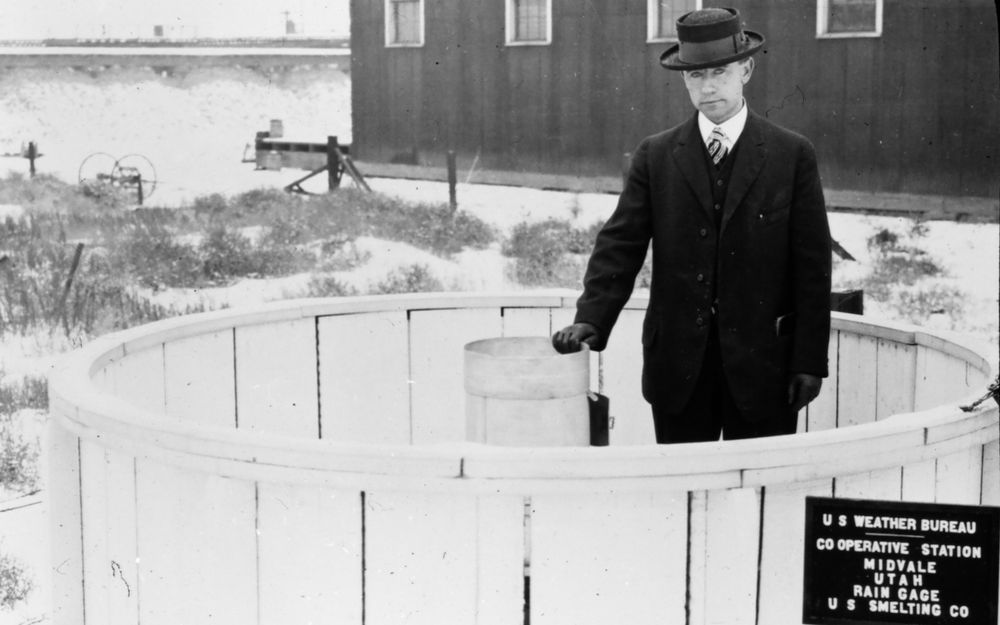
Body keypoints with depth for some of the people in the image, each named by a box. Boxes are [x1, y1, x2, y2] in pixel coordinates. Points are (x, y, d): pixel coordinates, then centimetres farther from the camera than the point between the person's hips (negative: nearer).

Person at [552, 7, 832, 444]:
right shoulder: (656, 157, 5)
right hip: (678, 366, 1)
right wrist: (590, 319, -15)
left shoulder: (792, 155, 1)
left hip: (761, 363, -1)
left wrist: (809, 360, -4)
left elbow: (812, 267, 0)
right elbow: (619, 247, 1)